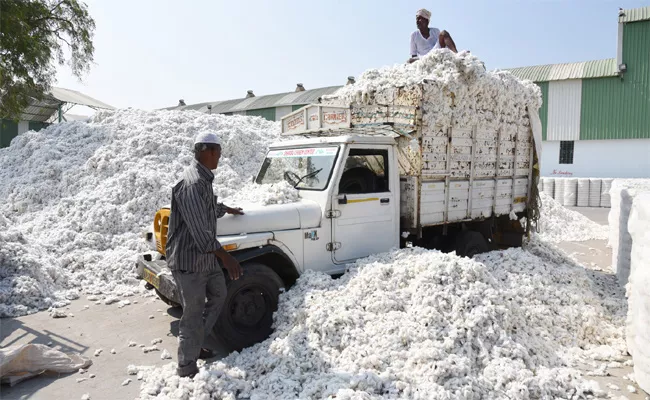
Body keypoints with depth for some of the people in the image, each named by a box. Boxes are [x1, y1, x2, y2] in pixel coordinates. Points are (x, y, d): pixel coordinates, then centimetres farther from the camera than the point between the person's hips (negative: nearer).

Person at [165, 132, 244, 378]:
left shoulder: (204, 178, 9)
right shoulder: (192, 184, -25)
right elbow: (200, 230, -30)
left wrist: (227, 210, 48)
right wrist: (226, 257, -30)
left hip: (206, 255, 10)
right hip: (188, 258, -10)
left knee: (218, 295, 22)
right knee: (193, 313, 0)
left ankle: (196, 345, 34)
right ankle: (187, 368, 16)